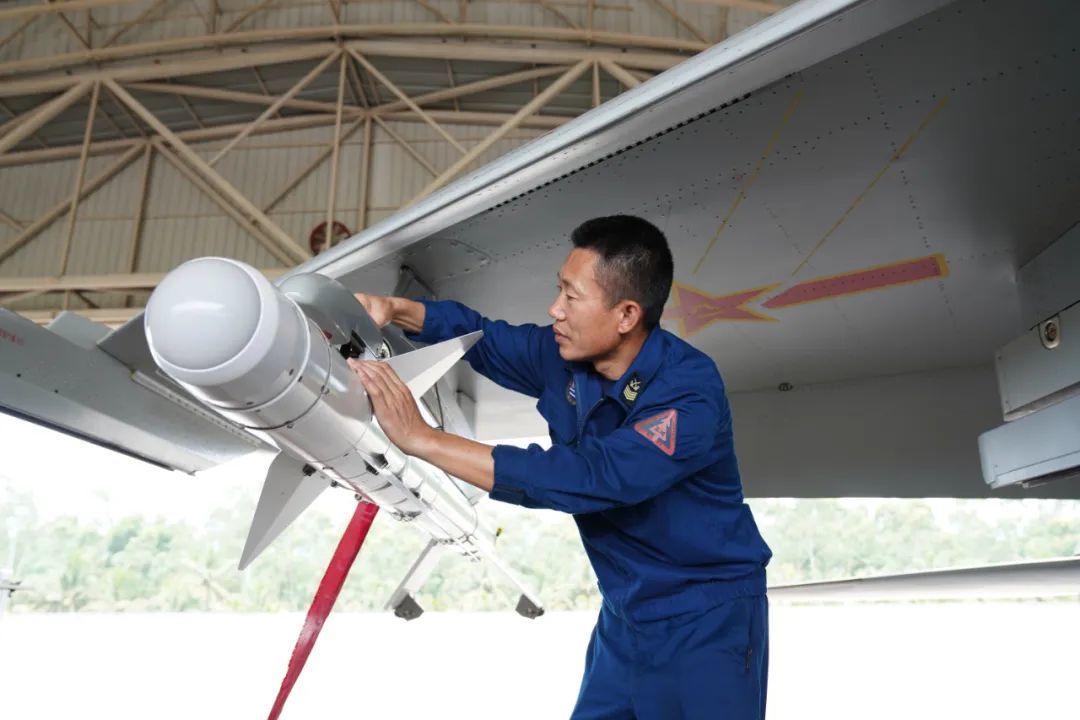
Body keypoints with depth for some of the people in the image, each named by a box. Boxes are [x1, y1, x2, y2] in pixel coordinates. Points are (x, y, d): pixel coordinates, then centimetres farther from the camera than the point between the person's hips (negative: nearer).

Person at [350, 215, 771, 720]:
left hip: (706, 621, -6)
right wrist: (393, 310, -6)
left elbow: (587, 478, -37)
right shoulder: (565, 356, -6)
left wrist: (423, 439, -36)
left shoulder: (689, 394, -27)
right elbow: (484, 337, 11)